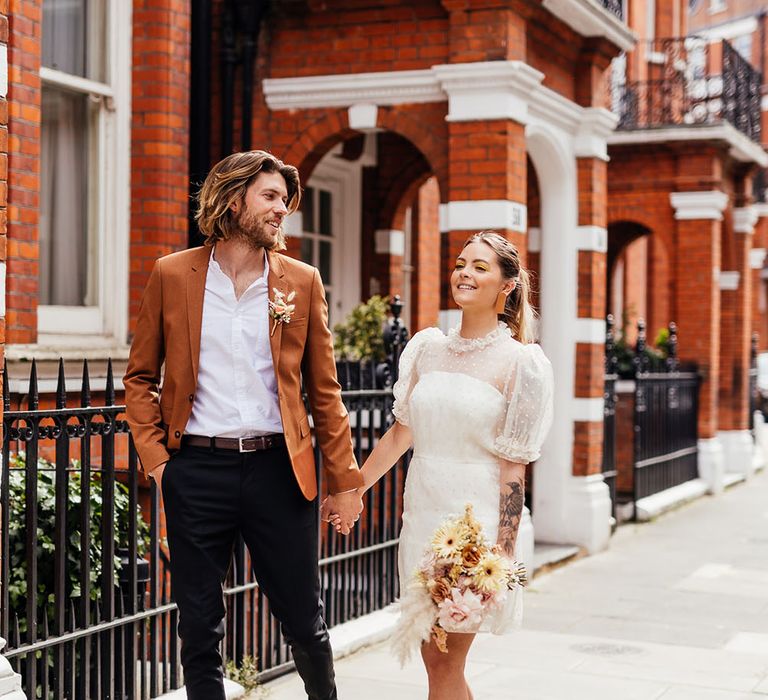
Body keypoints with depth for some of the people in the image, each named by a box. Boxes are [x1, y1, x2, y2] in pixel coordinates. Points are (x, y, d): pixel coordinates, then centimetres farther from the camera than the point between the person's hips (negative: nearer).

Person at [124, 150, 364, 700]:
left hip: (279, 468, 1)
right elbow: (141, 376, 9)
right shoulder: (172, 275, 3)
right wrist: (154, 457, -3)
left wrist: (344, 479, 5)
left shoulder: (303, 282, 6)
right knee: (200, 627, 8)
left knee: (304, 620, 9)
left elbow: (323, 389, 8)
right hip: (196, 470, 0)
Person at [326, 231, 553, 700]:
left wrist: (502, 557, -13)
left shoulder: (520, 362, -8)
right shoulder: (427, 348, 8)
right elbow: (402, 432, 16)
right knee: (434, 658, 11)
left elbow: (513, 468, -10)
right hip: (421, 515, 6)